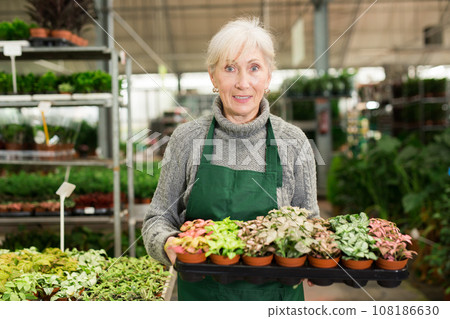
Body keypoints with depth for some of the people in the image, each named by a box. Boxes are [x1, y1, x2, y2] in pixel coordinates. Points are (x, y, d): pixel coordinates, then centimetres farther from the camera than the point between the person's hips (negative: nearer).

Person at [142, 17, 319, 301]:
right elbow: (159, 218, 1)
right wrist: (168, 242, -20)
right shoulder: (188, 138, -5)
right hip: (201, 292, 0)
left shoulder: (293, 141, -5)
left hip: (274, 292, 0)